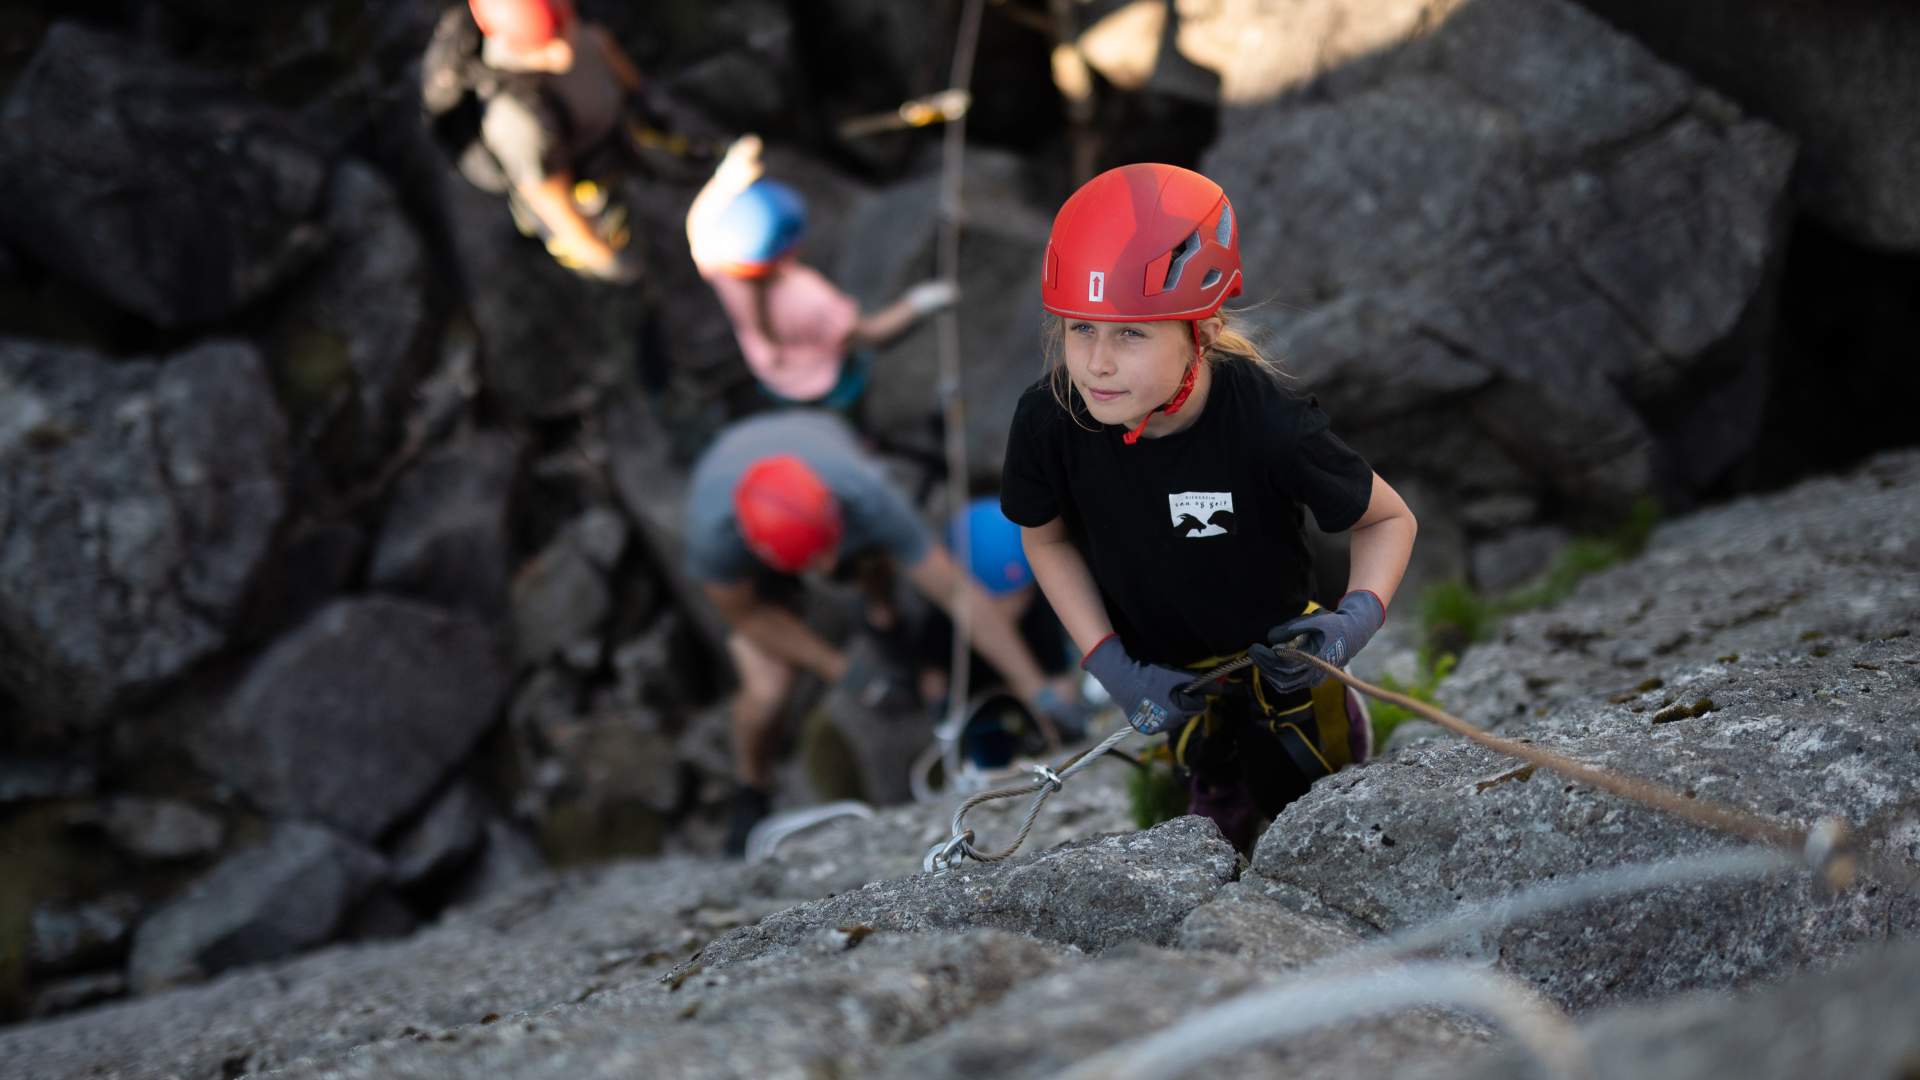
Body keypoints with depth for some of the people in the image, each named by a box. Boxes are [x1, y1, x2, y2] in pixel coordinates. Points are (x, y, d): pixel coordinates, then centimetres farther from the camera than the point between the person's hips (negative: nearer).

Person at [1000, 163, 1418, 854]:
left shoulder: (1267, 423, -33)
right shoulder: (1049, 421, -26)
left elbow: (1388, 518, -15)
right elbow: (1047, 539, -4)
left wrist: (1358, 618, -32)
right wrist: (1108, 663, -14)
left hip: (1277, 661, -2)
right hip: (1166, 677, 2)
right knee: (1222, 823, 21)